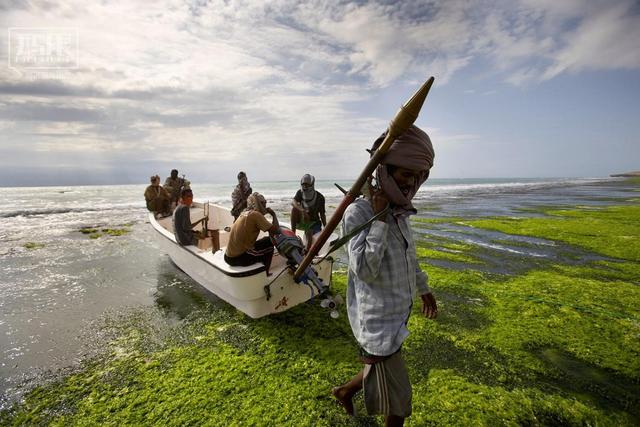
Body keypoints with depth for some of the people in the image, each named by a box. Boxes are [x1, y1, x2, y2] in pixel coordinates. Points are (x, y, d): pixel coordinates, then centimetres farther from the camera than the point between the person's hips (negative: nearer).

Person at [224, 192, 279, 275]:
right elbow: (275, 230, -17)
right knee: (269, 243, 6)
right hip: (239, 258, -8)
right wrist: (274, 215, -3)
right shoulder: (255, 214, -15)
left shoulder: (244, 213, 9)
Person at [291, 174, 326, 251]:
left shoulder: (319, 197, -11)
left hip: (313, 222, -1)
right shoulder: (300, 193, -6)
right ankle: (292, 232, -22)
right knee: (295, 208, -25)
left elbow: (322, 214, -6)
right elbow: (293, 202, -27)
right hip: (301, 221, 2)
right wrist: (302, 210, -45)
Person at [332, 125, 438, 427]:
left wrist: (423, 288, 28)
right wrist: (379, 218, -28)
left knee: (380, 373, 28)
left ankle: (344, 392, 55)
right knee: (398, 401, 11)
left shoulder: (399, 212, 3)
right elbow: (364, 270, -31)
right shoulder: (357, 212, -22)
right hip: (377, 324, -8)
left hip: (396, 317, 8)